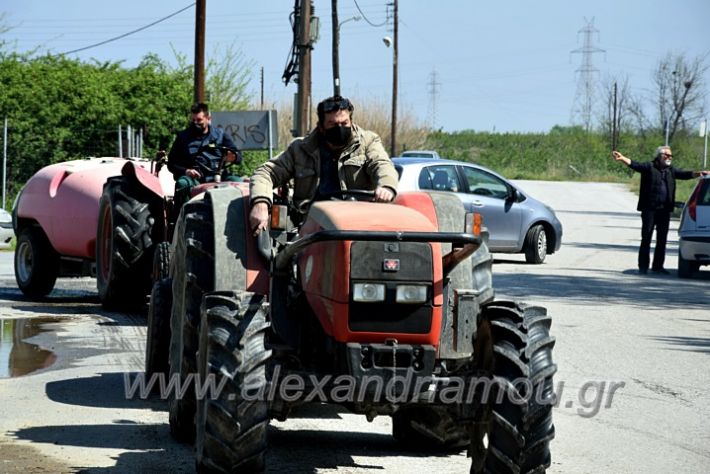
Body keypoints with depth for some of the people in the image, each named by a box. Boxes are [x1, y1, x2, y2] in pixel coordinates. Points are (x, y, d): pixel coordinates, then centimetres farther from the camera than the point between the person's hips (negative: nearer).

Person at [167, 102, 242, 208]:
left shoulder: (220, 134, 18)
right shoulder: (183, 137, 17)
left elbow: (238, 156, 14)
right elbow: (171, 164, 13)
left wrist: (233, 157, -12)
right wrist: (185, 171, -9)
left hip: (217, 176, 1)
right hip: (193, 178, -1)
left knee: (237, 181, -29)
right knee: (183, 183, -35)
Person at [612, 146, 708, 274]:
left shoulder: (671, 170, 15)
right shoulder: (649, 167, -2)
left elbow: (685, 174, 11)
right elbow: (635, 165, -15)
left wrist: (698, 173, -6)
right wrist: (622, 159, -32)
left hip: (665, 210, 5)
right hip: (650, 209, -5)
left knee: (662, 240, 8)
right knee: (646, 239, -2)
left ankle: (658, 266, 17)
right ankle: (643, 266, 1)